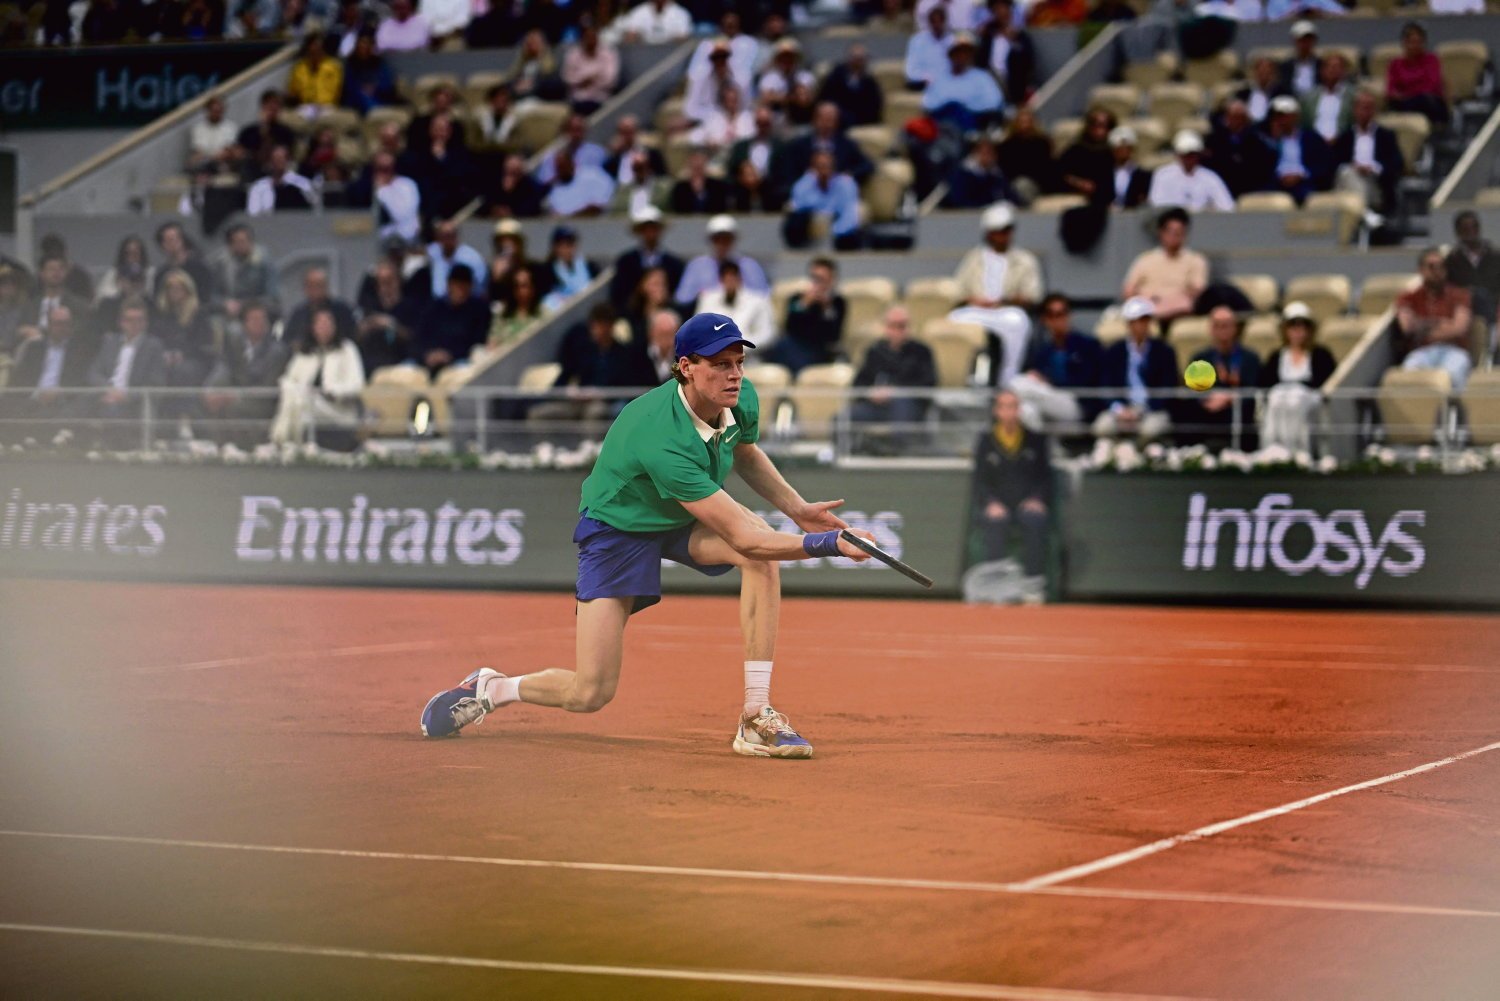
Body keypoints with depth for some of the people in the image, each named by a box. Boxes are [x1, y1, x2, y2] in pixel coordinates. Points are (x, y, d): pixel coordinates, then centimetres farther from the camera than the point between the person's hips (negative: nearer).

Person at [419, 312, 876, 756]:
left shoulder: (742, 399, -16)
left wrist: (798, 509, 3)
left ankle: (755, 719, -22)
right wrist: (827, 543, -43)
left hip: (685, 521, 6)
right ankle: (489, 689, 20)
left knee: (764, 557, -28)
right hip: (618, 530, -6)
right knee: (590, 694, -12)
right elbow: (740, 537, -40)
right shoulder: (664, 442, -39)